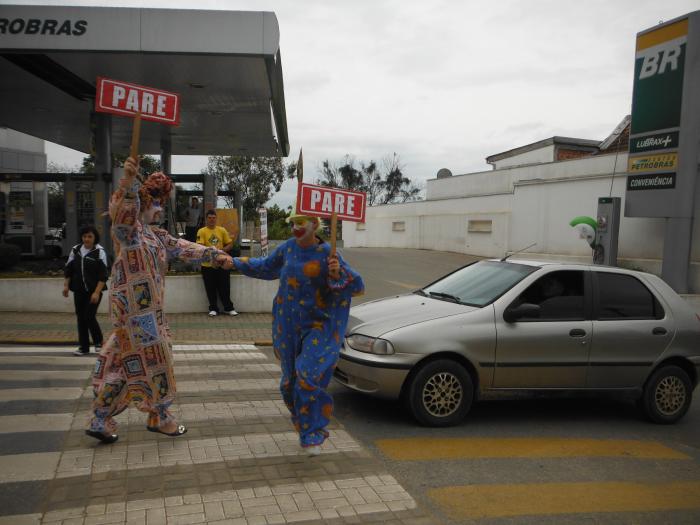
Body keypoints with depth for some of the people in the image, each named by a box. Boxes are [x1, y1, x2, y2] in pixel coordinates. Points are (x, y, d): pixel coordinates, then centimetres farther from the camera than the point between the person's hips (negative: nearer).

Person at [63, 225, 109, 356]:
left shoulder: (99, 251, -9)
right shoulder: (75, 250, 6)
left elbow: (103, 274, -12)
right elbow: (68, 269, 14)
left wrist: (97, 292, -17)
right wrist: (66, 285, 4)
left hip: (94, 291, -5)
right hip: (79, 291, 5)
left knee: (89, 317, -10)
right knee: (80, 318, 6)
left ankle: (98, 342, 13)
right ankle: (84, 347, 16)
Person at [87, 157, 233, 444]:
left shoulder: (157, 236, 15)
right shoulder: (127, 230, -10)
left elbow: (184, 248, 16)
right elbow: (122, 210, -30)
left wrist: (215, 254, 8)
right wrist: (129, 181, -47)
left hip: (148, 309, 9)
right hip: (135, 309, -9)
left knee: (124, 362, 12)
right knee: (151, 359, 1)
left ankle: (101, 420, 20)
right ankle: (160, 416, 16)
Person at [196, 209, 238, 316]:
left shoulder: (222, 230, 6)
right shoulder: (202, 231, -3)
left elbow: (230, 244, 8)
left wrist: (222, 250, -9)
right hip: (207, 265, -2)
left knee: (225, 288, 7)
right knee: (211, 289, 6)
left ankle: (228, 308, 18)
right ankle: (213, 309, 19)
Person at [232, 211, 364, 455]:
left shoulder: (327, 254, -12)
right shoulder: (287, 248, 1)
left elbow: (357, 286, -12)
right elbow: (265, 267, 19)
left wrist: (338, 274, -30)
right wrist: (234, 262, 18)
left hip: (318, 326, -5)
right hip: (289, 325, 5)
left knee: (308, 376, -18)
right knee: (291, 378, 12)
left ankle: (313, 435, -3)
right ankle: (304, 424, 37)